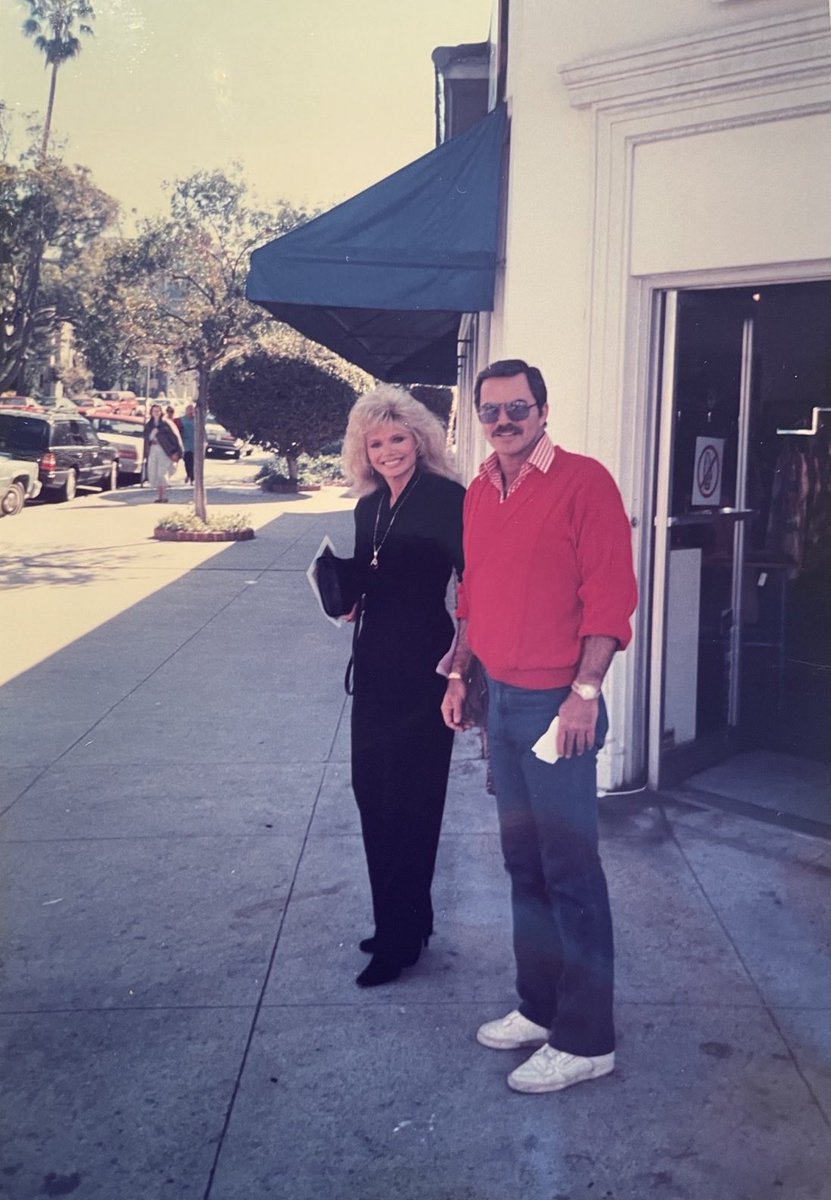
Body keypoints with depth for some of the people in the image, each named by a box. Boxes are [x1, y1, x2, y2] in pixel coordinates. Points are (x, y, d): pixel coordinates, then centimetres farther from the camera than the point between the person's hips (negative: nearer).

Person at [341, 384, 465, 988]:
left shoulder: (447, 498, -12)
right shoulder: (368, 507, 11)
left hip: (424, 666, -8)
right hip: (375, 664, 8)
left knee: (408, 801, 2)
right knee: (372, 791, 13)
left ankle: (400, 938, 16)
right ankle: (400, 919, 30)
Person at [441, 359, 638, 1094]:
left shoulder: (584, 482, -11)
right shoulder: (479, 493, 11)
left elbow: (611, 594, -15)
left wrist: (586, 690, -20)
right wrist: (459, 672, 16)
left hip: (555, 702, -7)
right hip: (500, 699, 7)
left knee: (570, 870, 0)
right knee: (524, 863, 16)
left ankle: (586, 1041, 13)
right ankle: (540, 1006, 31)